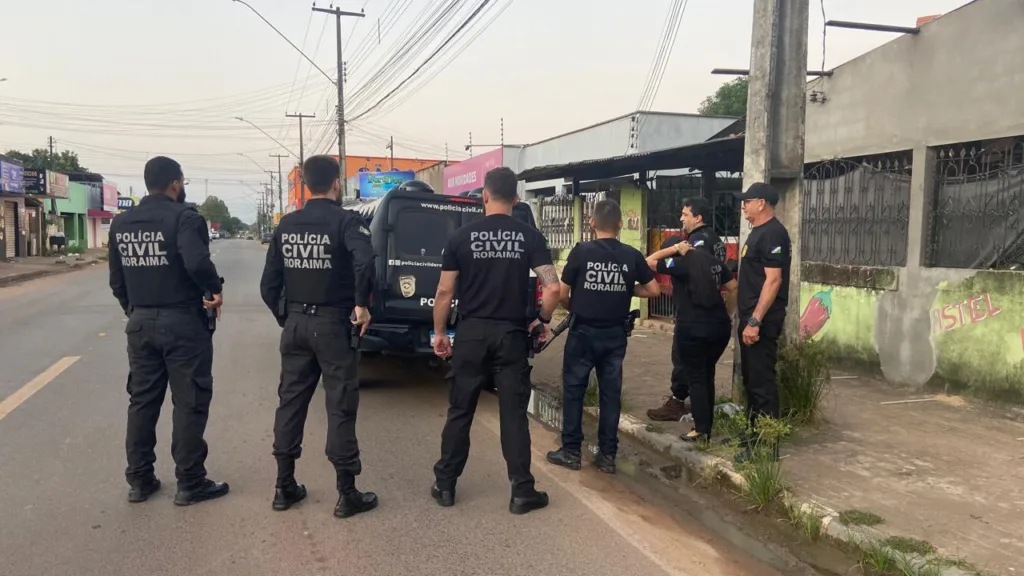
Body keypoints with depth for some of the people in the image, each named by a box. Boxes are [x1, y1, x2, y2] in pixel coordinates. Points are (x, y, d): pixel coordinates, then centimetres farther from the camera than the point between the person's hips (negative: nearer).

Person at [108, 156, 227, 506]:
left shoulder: (121, 223, 8)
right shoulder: (184, 217, -13)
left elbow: (116, 278, 11)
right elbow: (197, 262, -30)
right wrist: (216, 290, -14)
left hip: (140, 323, 7)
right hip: (182, 321, -6)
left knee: (142, 401, 15)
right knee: (190, 402, 2)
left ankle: (139, 480, 22)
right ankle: (190, 483, 8)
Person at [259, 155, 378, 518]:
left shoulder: (287, 224, 6)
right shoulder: (345, 221, -10)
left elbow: (269, 284, 6)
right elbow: (364, 260, -31)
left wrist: (285, 318, 15)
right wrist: (362, 304, -20)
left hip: (295, 324, 5)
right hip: (332, 324, -5)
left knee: (290, 402, 14)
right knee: (340, 408, 1)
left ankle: (285, 487, 22)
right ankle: (347, 494, 7)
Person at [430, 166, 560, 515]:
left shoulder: (462, 236, -2)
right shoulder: (529, 237, -2)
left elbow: (444, 291, -1)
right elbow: (553, 289, -10)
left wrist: (439, 332, 10)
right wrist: (543, 320, 7)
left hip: (471, 333, 0)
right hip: (511, 334, 0)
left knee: (460, 412, 12)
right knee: (514, 414, 6)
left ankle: (445, 486, 21)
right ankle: (522, 492, 11)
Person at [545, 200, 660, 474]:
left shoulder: (581, 251, -9)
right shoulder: (632, 255, -2)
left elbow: (562, 294, -5)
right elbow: (654, 290, 3)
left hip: (584, 331, -2)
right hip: (615, 334, 3)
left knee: (573, 390, 9)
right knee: (611, 393, 9)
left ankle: (571, 451, 14)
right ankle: (607, 455, 15)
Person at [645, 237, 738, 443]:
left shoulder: (680, 263, -7)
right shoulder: (714, 261, 12)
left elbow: (649, 261, -2)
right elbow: (733, 289, 15)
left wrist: (674, 249, 2)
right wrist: (727, 315, 21)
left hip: (692, 330, -6)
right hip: (720, 327, 6)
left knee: (696, 378, 4)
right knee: (707, 376, 18)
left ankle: (701, 430, 5)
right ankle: (707, 427, 24)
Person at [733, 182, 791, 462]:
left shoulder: (773, 234, -15)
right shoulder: (758, 232, 17)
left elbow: (773, 280, -22)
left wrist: (756, 321, -26)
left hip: (762, 321, -10)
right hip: (751, 317, 10)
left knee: (762, 381, -6)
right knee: (751, 379, 16)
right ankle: (754, 433, 27)